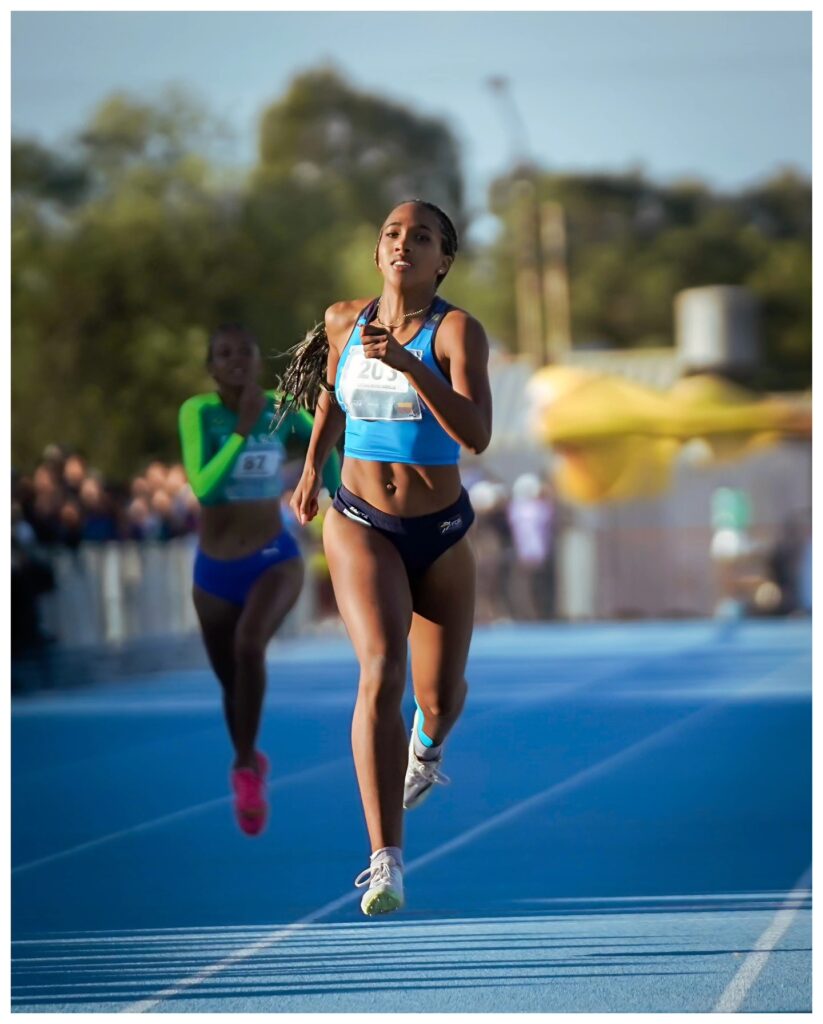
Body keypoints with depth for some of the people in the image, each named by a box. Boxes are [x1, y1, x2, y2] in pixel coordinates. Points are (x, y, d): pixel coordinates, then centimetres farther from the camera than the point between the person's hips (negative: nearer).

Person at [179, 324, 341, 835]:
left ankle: (246, 767, -15)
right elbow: (202, 486, -26)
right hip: (215, 568, 1)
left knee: (248, 645, -30)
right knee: (230, 677, 14)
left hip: (275, 558, -1)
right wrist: (243, 430, -31)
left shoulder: (282, 409, -7)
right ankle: (250, 762, 43)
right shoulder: (198, 410, -15)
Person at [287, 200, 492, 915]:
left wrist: (407, 363, -37)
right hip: (360, 525, 0)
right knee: (381, 672, -23)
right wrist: (312, 468, 27)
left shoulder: (457, 330, -13)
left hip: (441, 533, 0)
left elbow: (477, 435, -28)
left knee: (440, 695, 14)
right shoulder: (344, 321, -1)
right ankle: (387, 860, -28)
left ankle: (427, 748, 55)